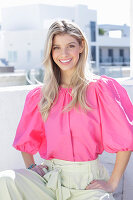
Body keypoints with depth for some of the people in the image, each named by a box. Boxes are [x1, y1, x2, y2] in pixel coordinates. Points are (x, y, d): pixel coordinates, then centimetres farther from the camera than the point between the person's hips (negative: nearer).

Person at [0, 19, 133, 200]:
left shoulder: (99, 88, -3)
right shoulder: (39, 96, 9)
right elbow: (26, 139, 22)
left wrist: (112, 183, -5)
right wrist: (31, 167, 5)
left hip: (88, 181, -3)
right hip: (50, 177, 3)